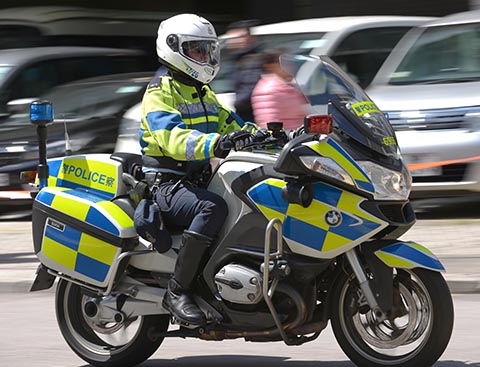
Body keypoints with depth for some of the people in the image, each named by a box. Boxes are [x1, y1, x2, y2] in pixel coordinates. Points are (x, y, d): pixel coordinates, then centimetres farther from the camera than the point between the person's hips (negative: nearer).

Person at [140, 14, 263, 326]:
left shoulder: (204, 94, 23)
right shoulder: (159, 93, -7)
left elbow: (231, 124, 21)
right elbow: (172, 137, -24)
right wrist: (213, 144, -41)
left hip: (200, 179, 9)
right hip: (168, 185, -9)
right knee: (214, 207, -37)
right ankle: (178, 291, -34)